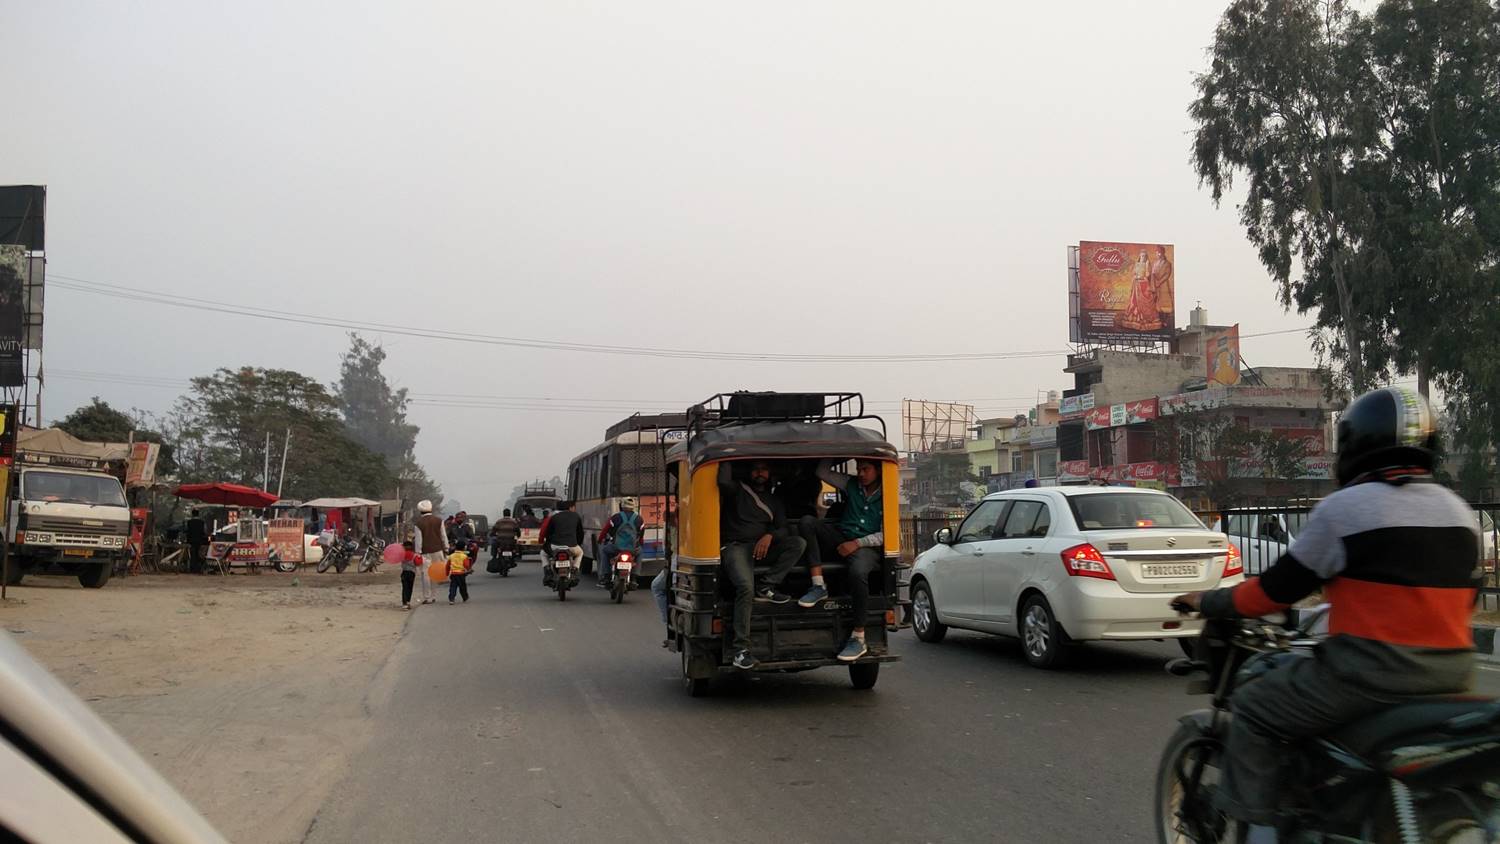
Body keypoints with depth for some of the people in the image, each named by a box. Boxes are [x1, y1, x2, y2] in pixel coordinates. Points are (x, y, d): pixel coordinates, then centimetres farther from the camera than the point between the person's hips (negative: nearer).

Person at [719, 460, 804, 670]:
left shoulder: (774, 502, 23)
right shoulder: (737, 491, 10)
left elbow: (784, 529, 9)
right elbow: (723, 482, -14)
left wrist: (769, 536, -12)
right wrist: (728, 461, 2)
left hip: (762, 547, 5)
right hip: (735, 547, -5)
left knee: (798, 543, -21)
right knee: (746, 586, -32)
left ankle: (765, 587, -24)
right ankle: (741, 649, -34)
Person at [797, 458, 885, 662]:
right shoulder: (851, 485, 14)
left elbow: (885, 535, -6)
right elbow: (822, 472, 16)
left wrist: (857, 543, -15)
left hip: (867, 546, -5)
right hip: (841, 538, 5)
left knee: (858, 572, -39)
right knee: (807, 521, -18)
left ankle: (858, 639, -28)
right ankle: (819, 586, -22)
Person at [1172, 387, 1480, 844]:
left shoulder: (1344, 507, -10)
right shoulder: (1460, 512, 11)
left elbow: (1279, 587, -7)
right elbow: (1462, 594, 21)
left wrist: (1208, 603, 7)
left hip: (1371, 673, -8)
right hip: (1451, 677, 8)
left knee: (1255, 710, 6)